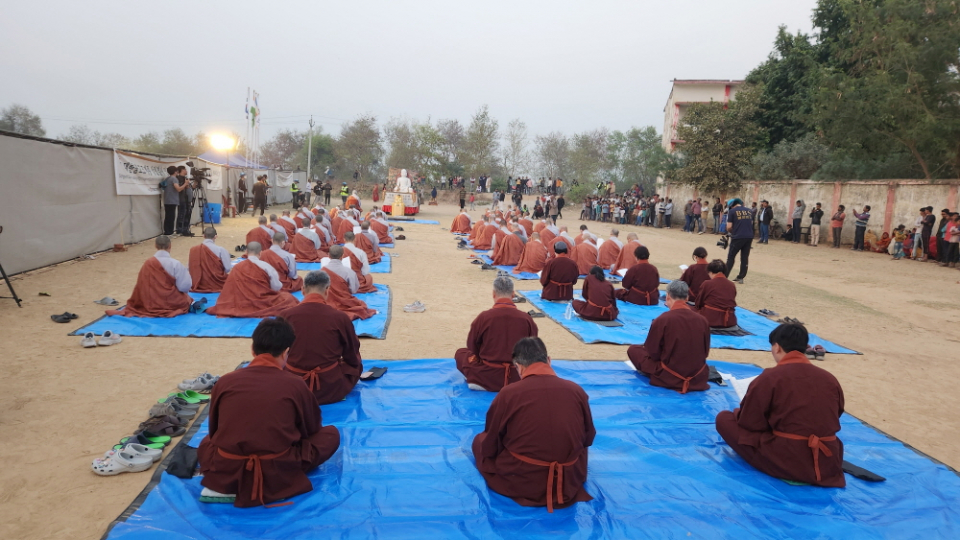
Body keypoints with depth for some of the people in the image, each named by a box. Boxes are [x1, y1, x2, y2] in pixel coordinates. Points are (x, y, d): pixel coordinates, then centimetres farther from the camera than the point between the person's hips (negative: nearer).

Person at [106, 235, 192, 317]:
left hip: (152, 303, 5)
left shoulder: (148, 263, -5)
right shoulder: (176, 264, -17)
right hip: (172, 303, -5)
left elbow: (141, 286, 3)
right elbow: (184, 287, -17)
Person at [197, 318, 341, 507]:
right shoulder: (295, 385, -2)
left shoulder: (225, 381, 2)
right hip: (278, 475, -3)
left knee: (207, 442, 36)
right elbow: (312, 430, 14)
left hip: (225, 474, 4)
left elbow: (214, 431, 18)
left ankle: (227, 486, 7)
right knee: (331, 434, 16)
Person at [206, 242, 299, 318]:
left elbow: (230, 288, 5)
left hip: (241, 304, 6)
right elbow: (276, 287, -7)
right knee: (288, 297, 10)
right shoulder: (266, 266, -11)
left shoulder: (237, 267, -1)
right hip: (263, 304, -6)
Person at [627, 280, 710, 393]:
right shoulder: (702, 320, -8)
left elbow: (653, 352, -11)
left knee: (633, 350, 12)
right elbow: (705, 352, 4)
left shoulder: (662, 320, -20)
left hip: (669, 378, -3)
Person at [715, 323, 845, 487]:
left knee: (724, 418, 8)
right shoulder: (830, 379, 4)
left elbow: (749, 422, -5)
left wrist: (738, 412, 18)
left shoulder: (769, 378, -10)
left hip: (785, 463, -5)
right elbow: (833, 418, 17)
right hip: (828, 466, 5)